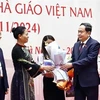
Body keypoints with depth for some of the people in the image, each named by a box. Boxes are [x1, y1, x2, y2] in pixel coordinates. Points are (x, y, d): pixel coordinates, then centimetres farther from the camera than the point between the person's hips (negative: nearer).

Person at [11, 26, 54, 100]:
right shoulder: (16, 49, -14)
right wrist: (43, 67, -16)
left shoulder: (25, 48, 13)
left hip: (28, 79, 9)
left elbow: (31, 63, 13)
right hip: (21, 80, -9)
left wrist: (43, 69, 0)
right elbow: (27, 64, -19)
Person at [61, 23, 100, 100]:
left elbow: (89, 59, -20)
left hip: (90, 80, -7)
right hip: (78, 81, 7)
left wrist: (72, 65, -23)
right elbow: (73, 59, 13)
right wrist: (66, 66, -7)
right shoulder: (76, 44, 14)